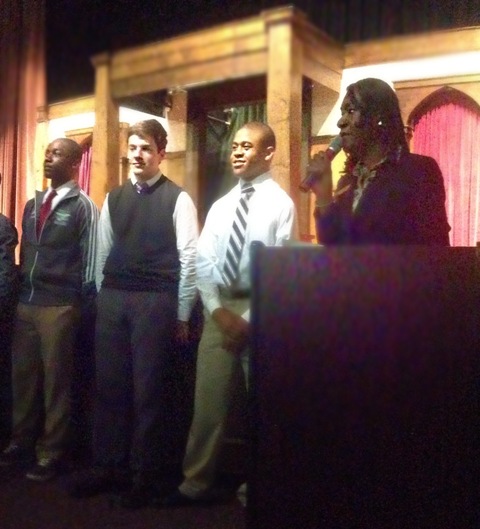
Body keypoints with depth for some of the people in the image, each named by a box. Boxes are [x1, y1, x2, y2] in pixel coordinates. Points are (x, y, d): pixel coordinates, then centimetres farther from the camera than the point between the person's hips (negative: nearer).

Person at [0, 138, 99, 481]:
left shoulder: (83, 206, -5)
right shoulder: (33, 205, 15)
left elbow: (89, 260, -6)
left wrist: (83, 303, -6)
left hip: (59, 306, -6)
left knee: (55, 379, 3)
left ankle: (51, 453, 16)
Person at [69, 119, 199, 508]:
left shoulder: (177, 199, -3)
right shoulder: (114, 198, 13)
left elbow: (188, 258, -5)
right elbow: (103, 253, 16)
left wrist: (182, 315, -6)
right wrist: (104, 299, 12)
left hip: (154, 301, -5)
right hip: (112, 299, 5)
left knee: (147, 389, 1)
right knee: (109, 386, 10)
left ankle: (143, 473, 15)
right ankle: (107, 465, 25)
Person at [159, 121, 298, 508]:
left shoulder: (281, 203, -4)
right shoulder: (220, 206, 13)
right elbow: (204, 262, 8)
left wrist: (250, 318, -12)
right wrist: (218, 310, -6)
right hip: (219, 311, 5)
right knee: (208, 401, 7)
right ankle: (196, 483, 19)